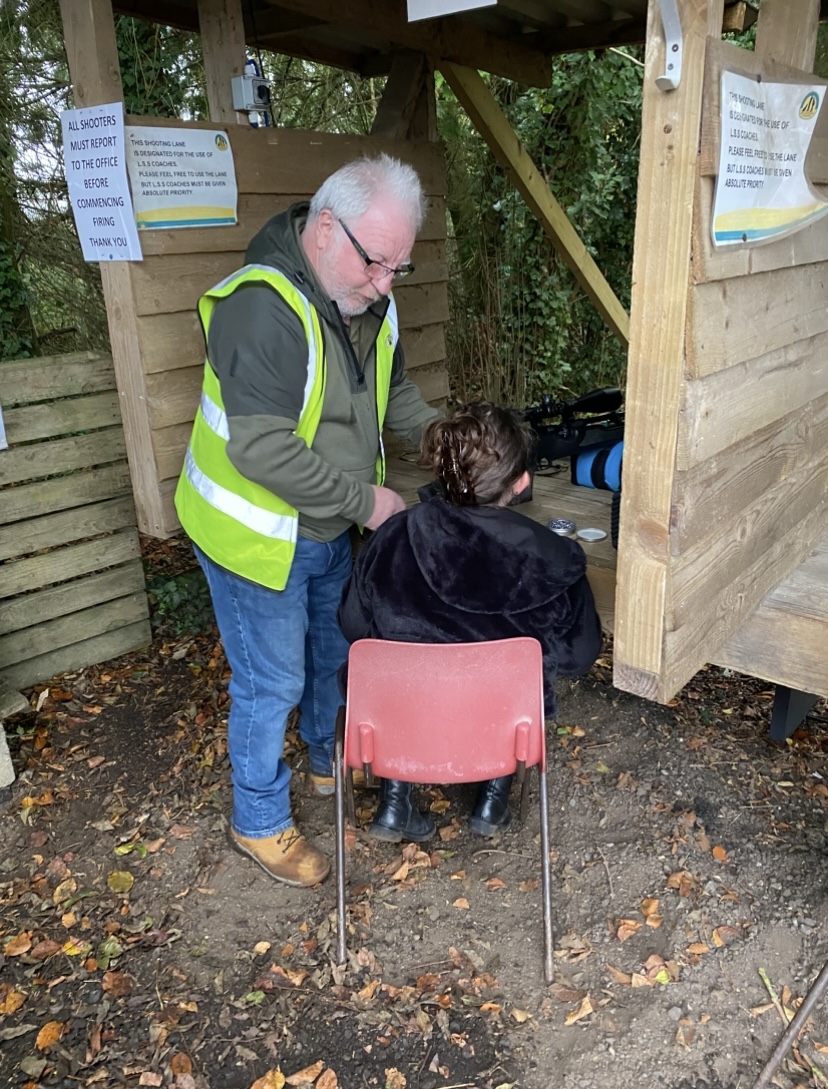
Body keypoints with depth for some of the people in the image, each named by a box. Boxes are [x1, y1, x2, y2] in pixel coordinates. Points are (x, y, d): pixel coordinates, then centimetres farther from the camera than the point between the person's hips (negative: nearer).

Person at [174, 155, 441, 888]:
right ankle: (259, 822, 30)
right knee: (272, 683, 6)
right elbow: (261, 449, -33)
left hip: (330, 527, 8)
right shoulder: (262, 308, -29)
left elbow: (396, 395, 12)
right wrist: (362, 498, -25)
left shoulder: (369, 302, -1)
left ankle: (330, 761, 51)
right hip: (257, 535, -8)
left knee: (334, 654, 24)